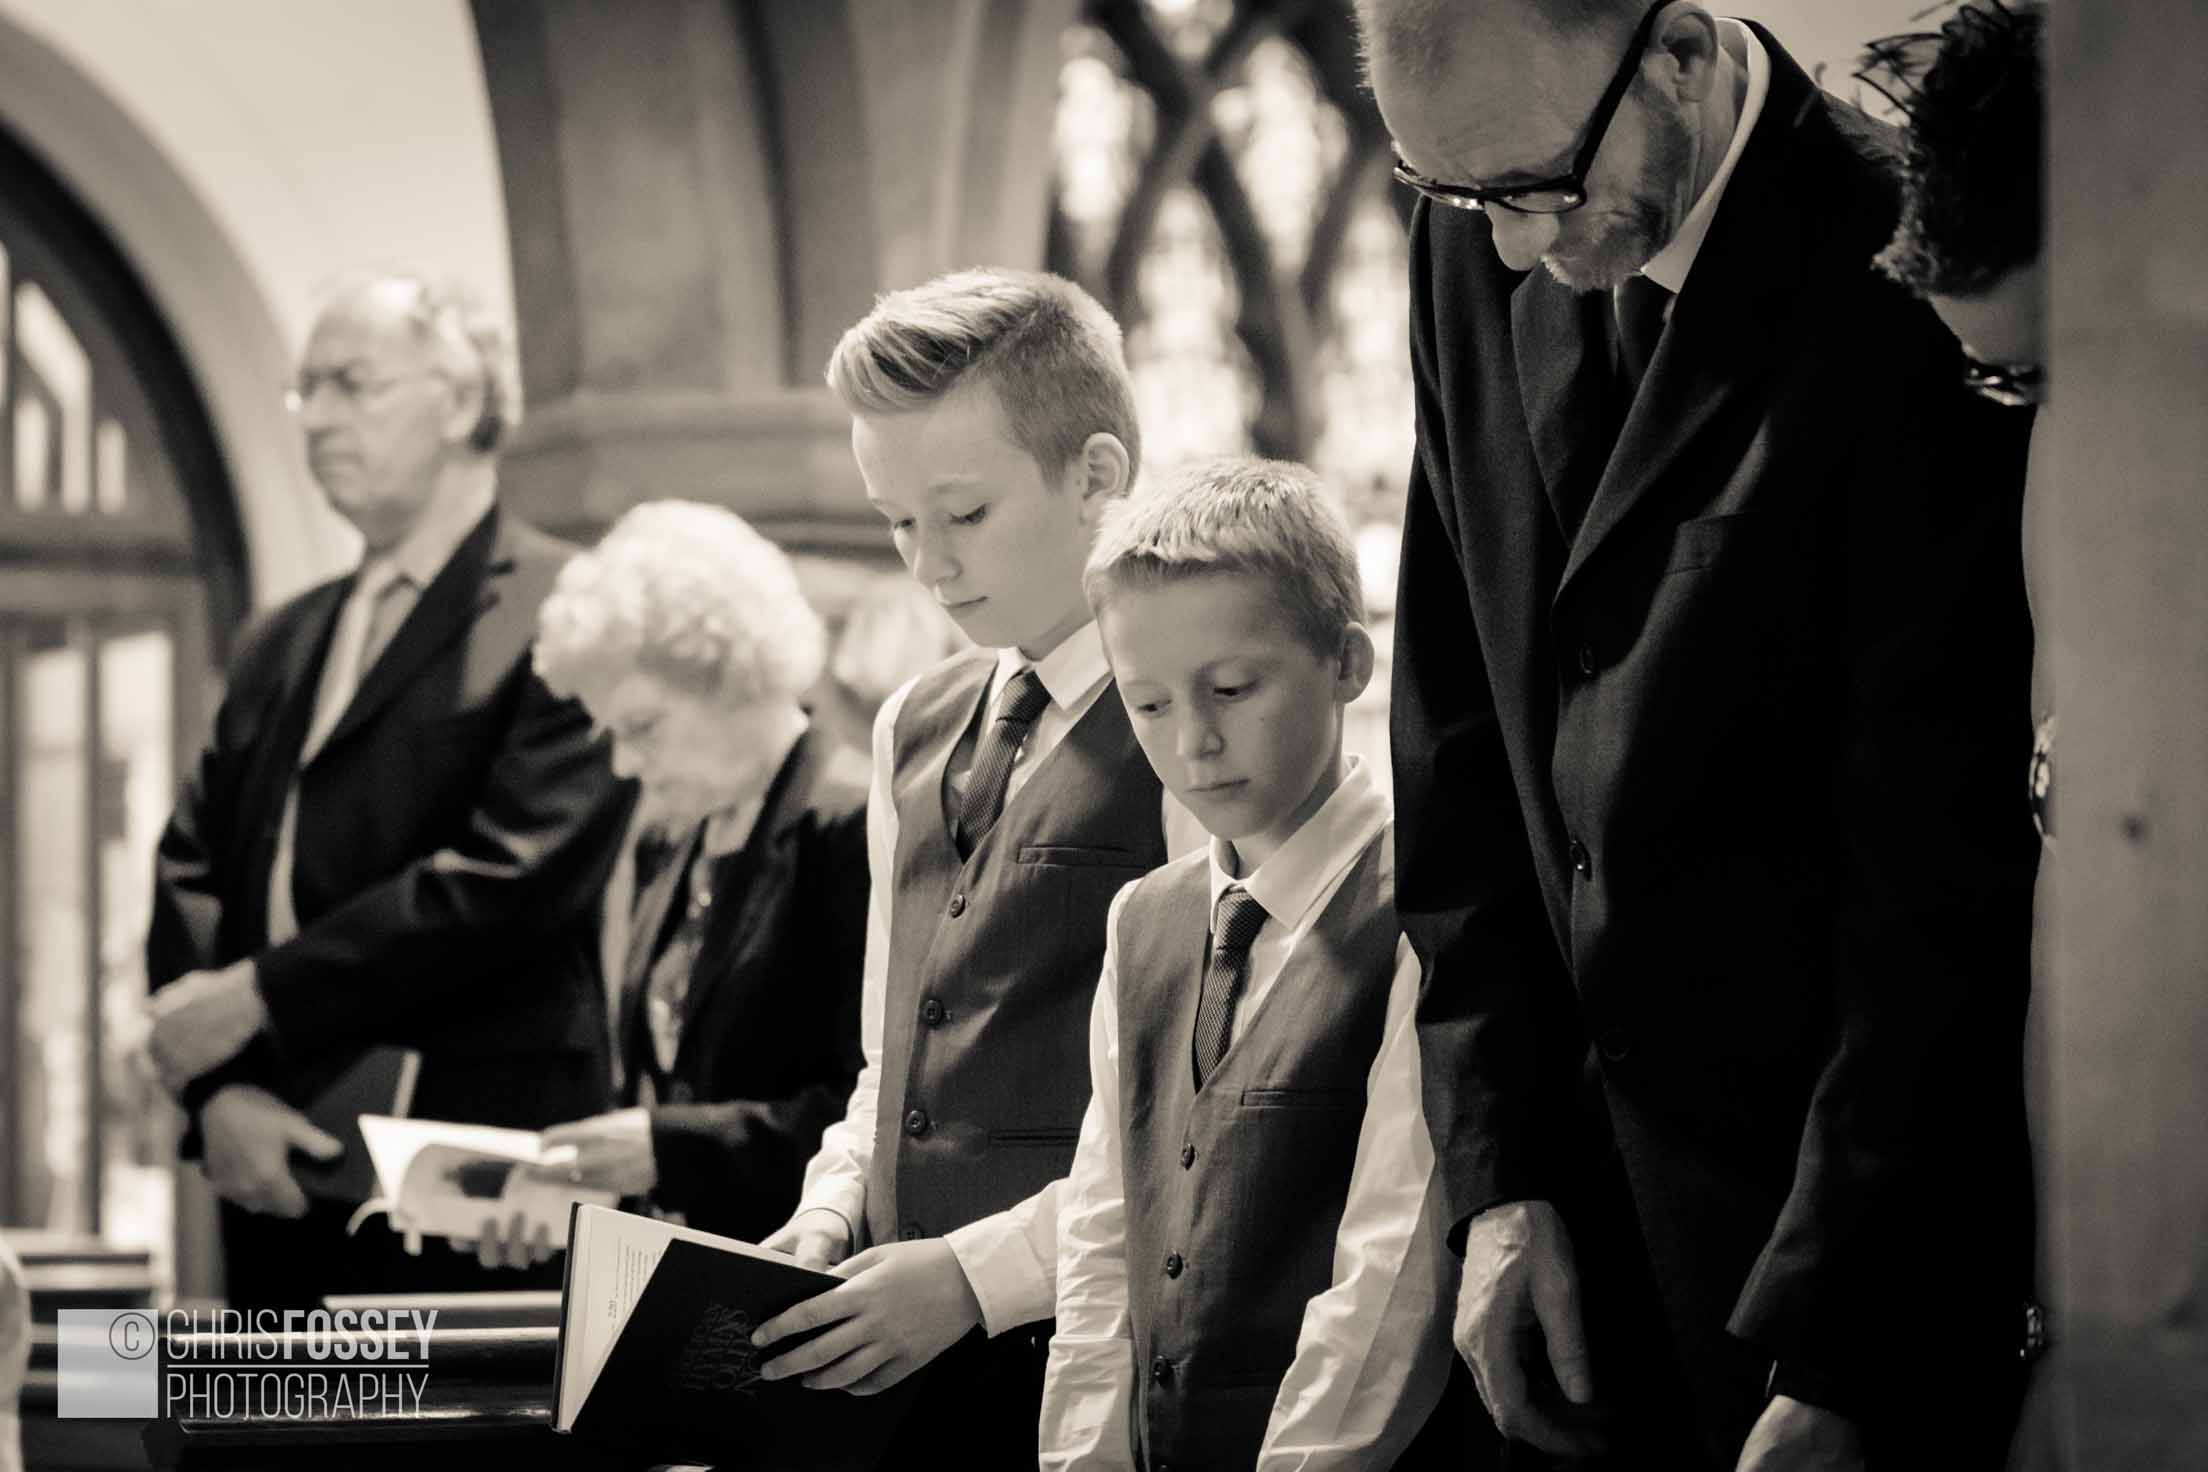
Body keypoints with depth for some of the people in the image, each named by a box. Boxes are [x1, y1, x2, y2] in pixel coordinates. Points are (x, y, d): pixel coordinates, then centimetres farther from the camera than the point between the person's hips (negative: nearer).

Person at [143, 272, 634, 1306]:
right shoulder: (279, 646, 20)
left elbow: (516, 872, -14)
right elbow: (190, 871, 12)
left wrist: (259, 996, -12)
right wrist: (215, 1087, -6)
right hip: (271, 1178, 6)